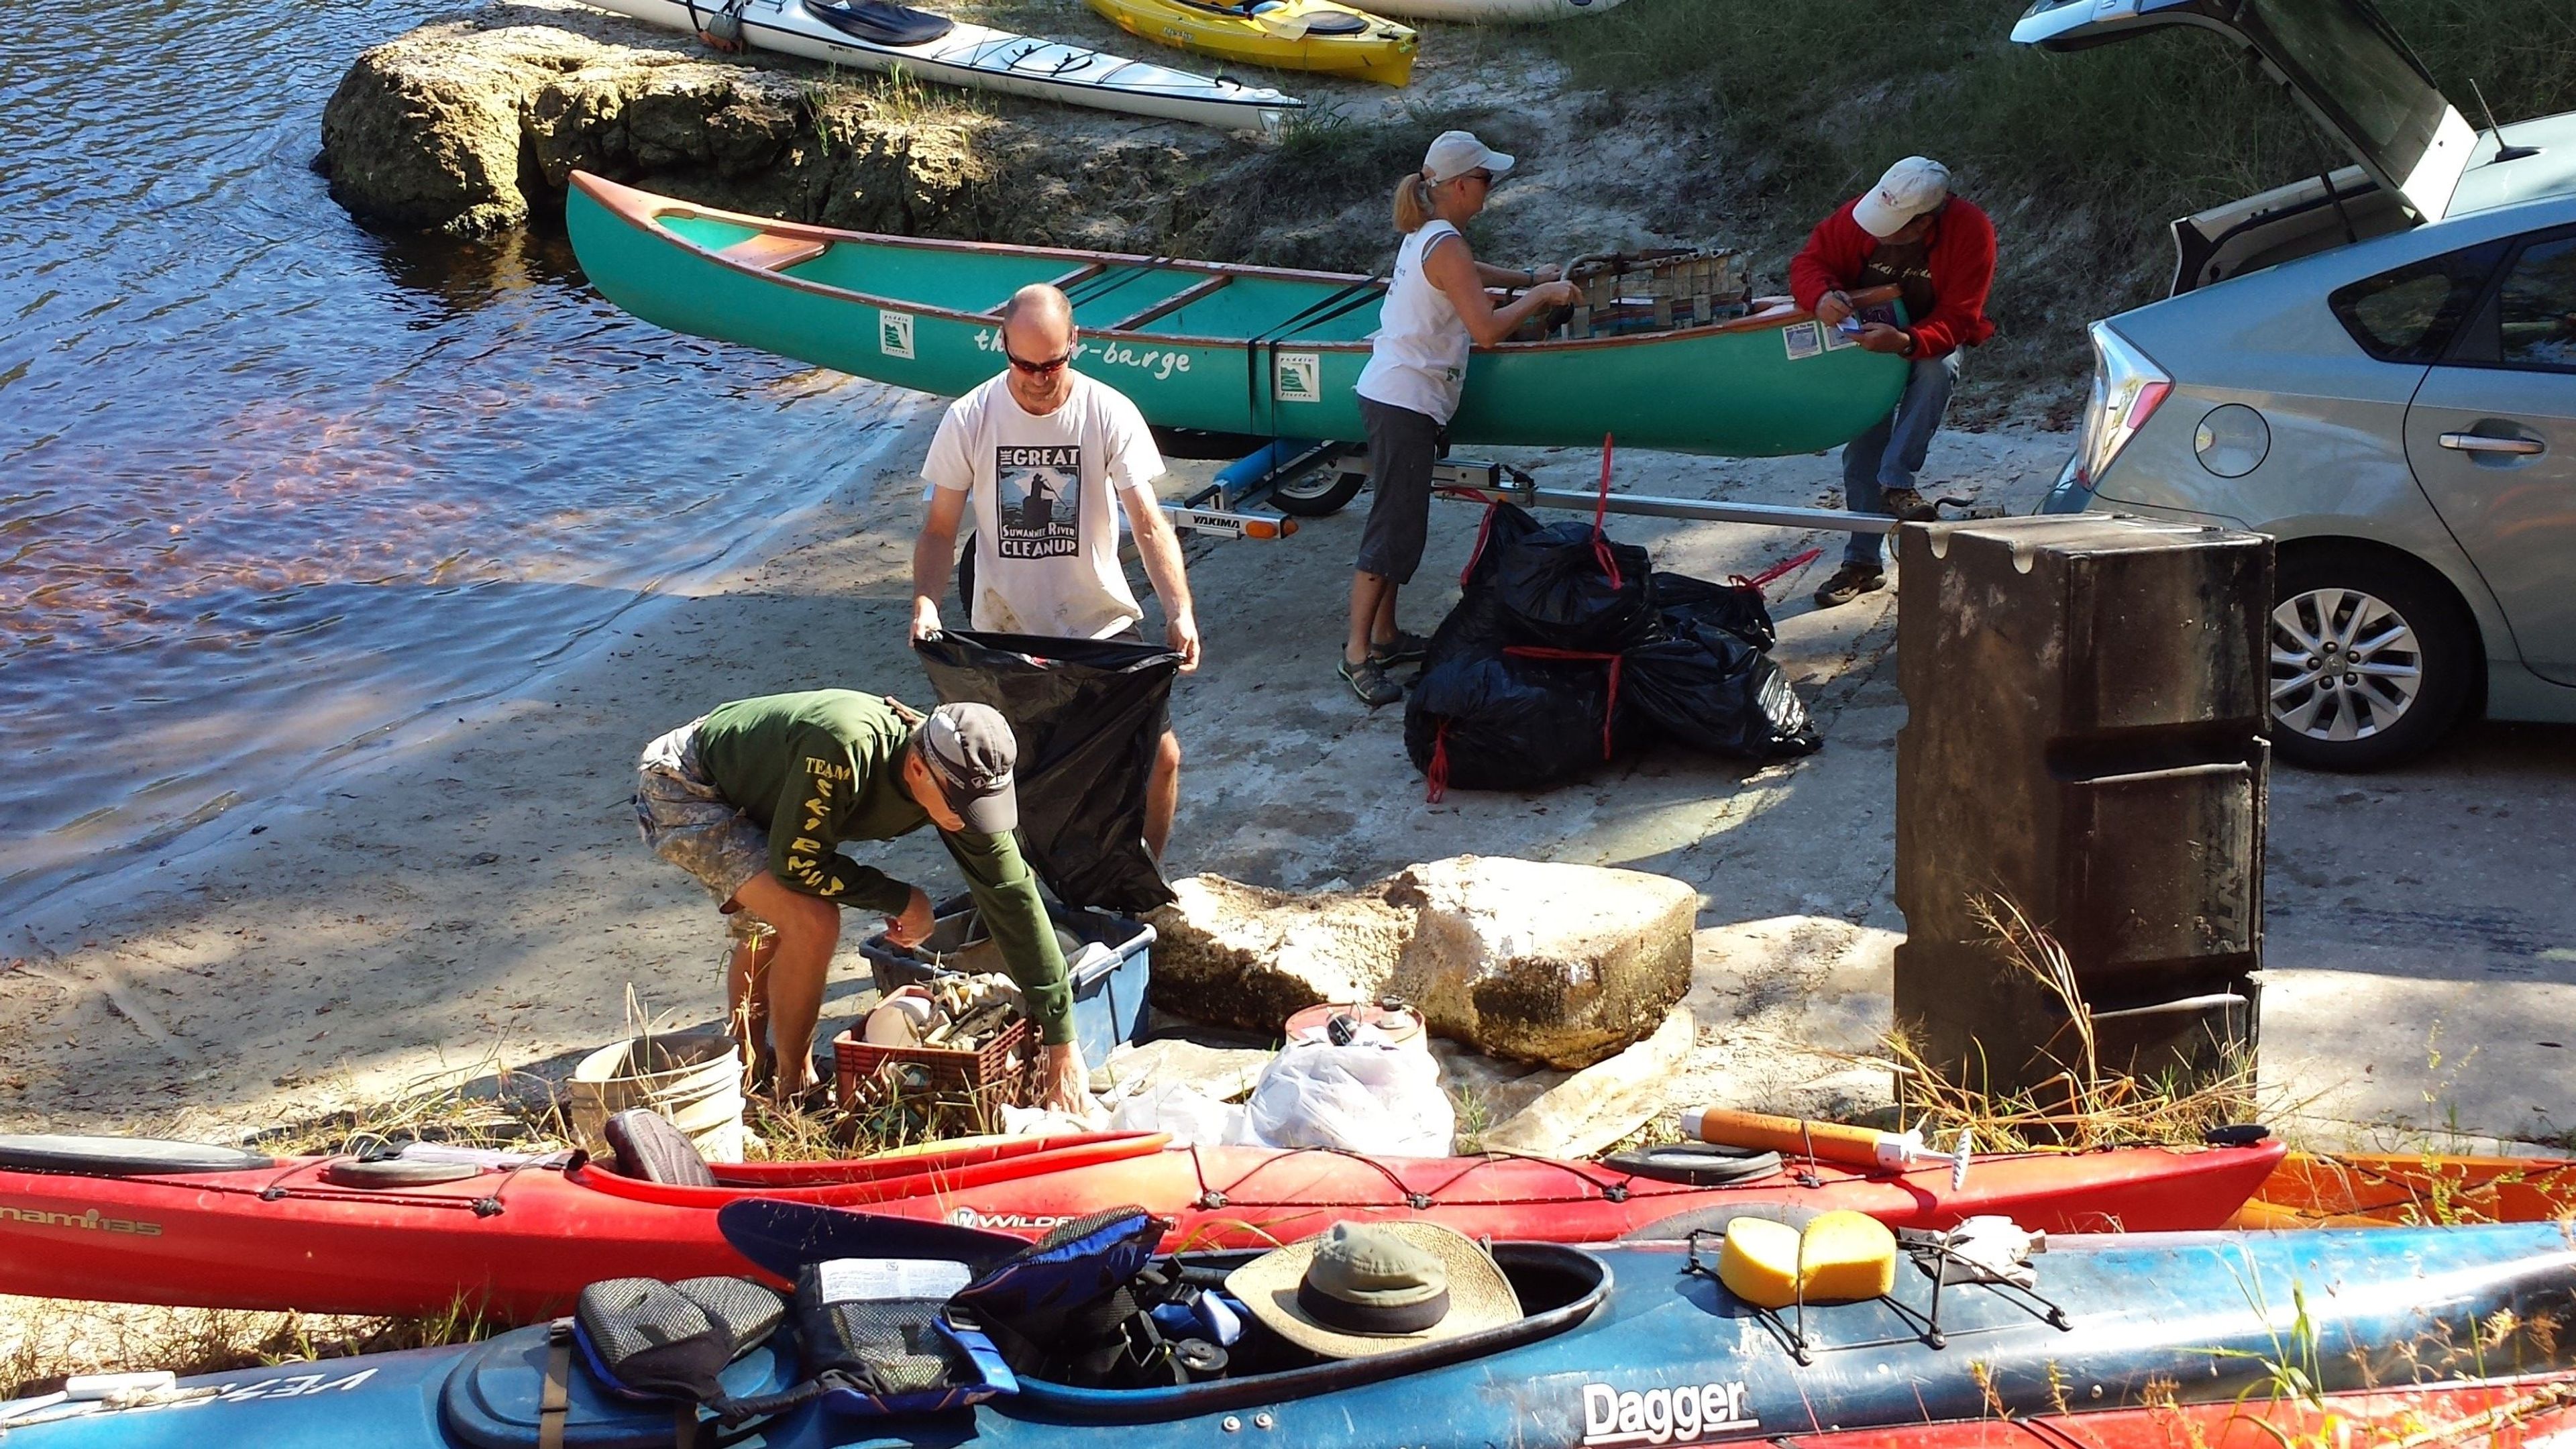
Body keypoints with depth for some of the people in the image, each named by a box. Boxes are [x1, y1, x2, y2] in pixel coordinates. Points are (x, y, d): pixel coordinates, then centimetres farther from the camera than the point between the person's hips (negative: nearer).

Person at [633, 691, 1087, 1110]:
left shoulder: (960, 779, -18)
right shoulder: (845, 749, -40)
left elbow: (1013, 895, -16)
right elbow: (797, 863, -28)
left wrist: (1063, 1045, -17)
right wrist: (902, 900, -17)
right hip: (678, 788, -8)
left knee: (768, 928, 23)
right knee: (811, 920, -21)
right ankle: (793, 1090, -2)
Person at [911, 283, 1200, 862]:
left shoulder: (1111, 413, -10)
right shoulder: (969, 419, -8)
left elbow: (1149, 522, -14)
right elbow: (940, 529, -2)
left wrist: (1180, 612, -27)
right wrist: (925, 603, -20)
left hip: (1103, 625, 0)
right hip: (1003, 634, 0)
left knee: (1162, 755, -7)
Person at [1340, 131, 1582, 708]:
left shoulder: (1423, 235, 13)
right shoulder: (1446, 245, -17)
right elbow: (1487, 329, -22)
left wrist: (1527, 278, 33)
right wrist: (1541, 296, -9)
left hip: (1391, 396, 10)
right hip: (1406, 403, -10)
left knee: (1401, 523, 16)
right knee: (1394, 530, -7)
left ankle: (1385, 636, 24)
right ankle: (1357, 655, -5)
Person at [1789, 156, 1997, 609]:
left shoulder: (1972, 231, -28)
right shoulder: (1859, 215, -23)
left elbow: (1957, 320, -27)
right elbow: (1809, 261, -13)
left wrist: (1906, 341, -46)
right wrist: (1822, 295, -37)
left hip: (1932, 344, -2)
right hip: (1867, 340, 2)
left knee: (1938, 370, -38)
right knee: (1862, 451, -3)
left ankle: (1897, 482, -33)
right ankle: (1862, 563, 6)